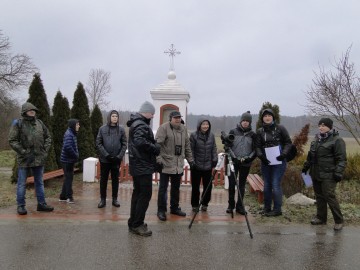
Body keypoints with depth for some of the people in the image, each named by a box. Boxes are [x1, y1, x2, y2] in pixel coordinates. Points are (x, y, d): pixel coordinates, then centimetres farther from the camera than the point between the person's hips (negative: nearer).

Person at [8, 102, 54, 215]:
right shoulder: (18, 123, -6)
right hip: (24, 159, -5)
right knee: (22, 183, 4)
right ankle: (21, 205, 13)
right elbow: (12, 140, -10)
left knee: (39, 182, 12)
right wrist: (23, 152, -16)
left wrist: (45, 150, 4)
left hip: (39, 158, 5)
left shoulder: (39, 123, 8)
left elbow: (48, 137, 15)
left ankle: (41, 203, 22)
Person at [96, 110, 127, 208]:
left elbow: (124, 145, 1)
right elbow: (98, 143, -2)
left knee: (115, 179, 10)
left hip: (116, 159, 1)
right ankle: (103, 199, 18)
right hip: (104, 159, 0)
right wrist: (106, 155, -11)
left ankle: (115, 199, 21)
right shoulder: (102, 129, -1)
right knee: (103, 179, 7)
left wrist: (119, 156, -10)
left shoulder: (121, 129, 1)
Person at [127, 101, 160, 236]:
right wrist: (155, 148, -20)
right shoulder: (141, 125, -17)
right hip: (143, 166, -11)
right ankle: (137, 225, 1)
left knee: (138, 193, 16)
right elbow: (140, 142, -33)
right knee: (145, 194, -5)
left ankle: (133, 223, 24)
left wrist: (154, 147, 3)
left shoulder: (136, 123, 16)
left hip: (137, 165, 11)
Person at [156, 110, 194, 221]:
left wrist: (190, 159, 16)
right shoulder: (164, 127, -10)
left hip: (179, 165, 6)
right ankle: (161, 210, 13)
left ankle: (174, 208, 30)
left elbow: (187, 145, 16)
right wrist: (158, 159, -21)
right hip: (166, 163, -6)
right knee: (163, 188, 2)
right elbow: (158, 144, -16)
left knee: (176, 188, 16)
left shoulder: (183, 128, 9)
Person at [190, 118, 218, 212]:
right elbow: (191, 150, -7)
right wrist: (192, 162, -10)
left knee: (208, 186, 8)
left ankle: (205, 204, 26)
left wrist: (215, 160, 2)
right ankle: (195, 205, 20)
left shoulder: (211, 135, 5)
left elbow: (214, 149, 9)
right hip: (196, 166, -3)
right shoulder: (194, 135, -7)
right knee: (195, 187, 6)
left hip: (208, 166, 3)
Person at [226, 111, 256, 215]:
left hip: (245, 164, 1)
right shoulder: (233, 132, 2)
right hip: (233, 162, -1)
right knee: (232, 184, 0)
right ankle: (231, 205, 13)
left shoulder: (252, 134, 4)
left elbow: (255, 150, 6)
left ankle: (240, 206, 16)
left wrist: (249, 158, -10)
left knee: (242, 185, 7)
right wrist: (233, 157, -10)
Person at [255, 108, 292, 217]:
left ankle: (277, 209, 5)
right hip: (265, 162, 4)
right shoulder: (260, 131, 6)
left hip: (278, 161, -3)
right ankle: (267, 208, 22)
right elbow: (257, 146, 2)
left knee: (276, 185, -6)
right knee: (267, 185, 11)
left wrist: (284, 153, -14)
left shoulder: (280, 128, -1)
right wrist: (260, 155, -16)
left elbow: (288, 142, 1)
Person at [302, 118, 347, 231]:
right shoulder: (317, 139, 15)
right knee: (319, 196, 13)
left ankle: (339, 221, 4)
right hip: (316, 174, 8)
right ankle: (321, 217, 25)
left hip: (328, 175, -8)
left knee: (330, 197, -8)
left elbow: (341, 159, -12)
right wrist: (306, 166, 25)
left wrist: (338, 172, -19)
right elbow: (311, 155, 25)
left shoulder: (337, 140, -9)